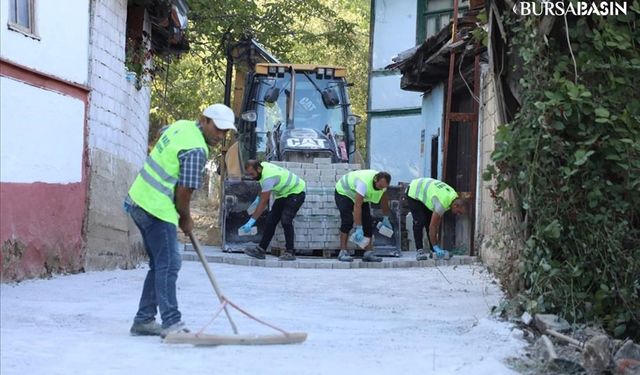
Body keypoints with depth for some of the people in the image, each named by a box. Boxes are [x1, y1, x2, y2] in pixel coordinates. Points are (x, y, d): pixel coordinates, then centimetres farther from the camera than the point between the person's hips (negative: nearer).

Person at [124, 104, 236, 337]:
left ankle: (144, 320, 17)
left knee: (160, 265, 15)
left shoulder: (181, 125, 9)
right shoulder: (196, 150, -18)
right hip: (157, 209, -10)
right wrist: (186, 219, 2)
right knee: (168, 265, -10)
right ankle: (171, 323, -14)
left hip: (139, 199, 10)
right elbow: (184, 192, -18)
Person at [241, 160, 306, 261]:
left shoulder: (268, 178, -33)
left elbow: (263, 203, -32)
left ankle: (290, 252, -18)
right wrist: (258, 198, 7)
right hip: (284, 194, 10)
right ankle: (261, 250, 0)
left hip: (296, 192, -10)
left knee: (285, 220, -24)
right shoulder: (263, 165, -6)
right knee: (271, 220, 1)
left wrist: (251, 221, -31)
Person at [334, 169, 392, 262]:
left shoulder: (382, 183, -18)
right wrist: (358, 229, -45)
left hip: (361, 197, 7)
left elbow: (384, 200, 3)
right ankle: (343, 252, -20)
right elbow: (357, 206, -43)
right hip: (343, 192, -7)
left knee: (368, 221, -6)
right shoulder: (364, 183, -41)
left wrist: (386, 219, 8)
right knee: (347, 220, -23)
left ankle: (368, 253, -5)